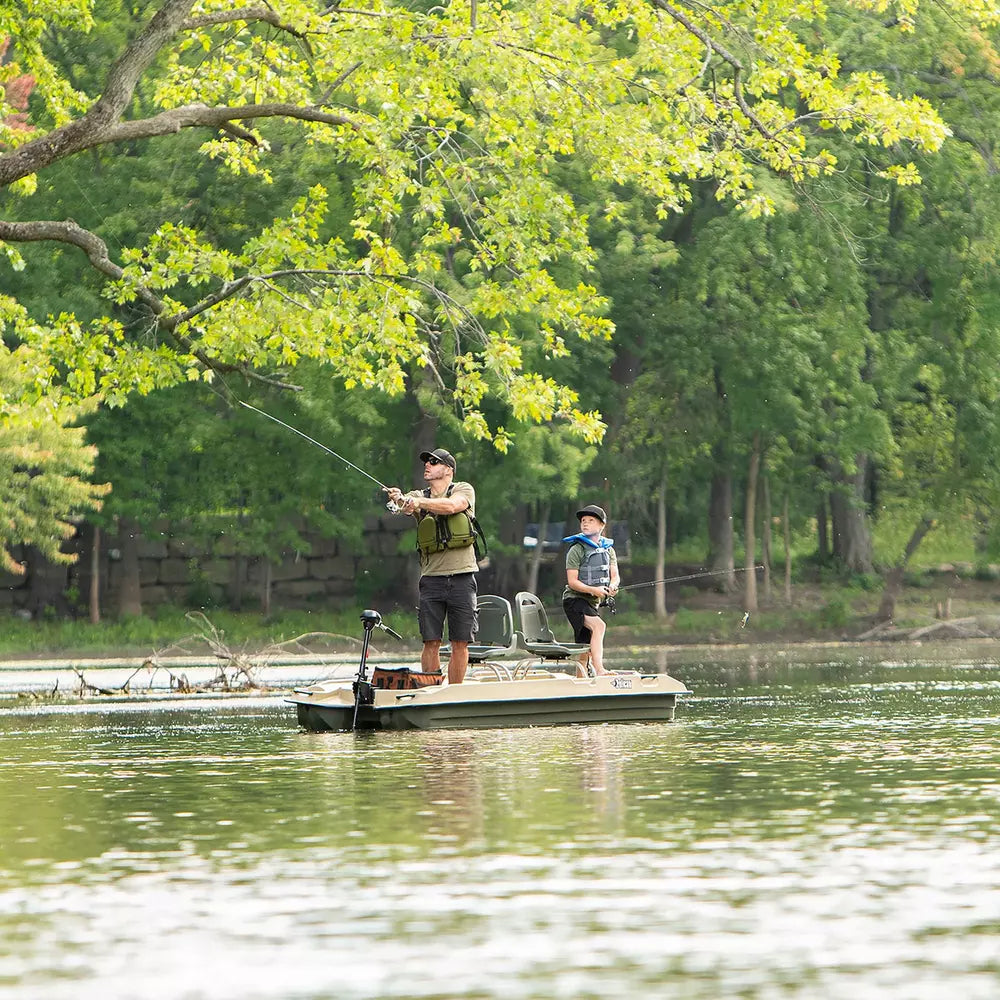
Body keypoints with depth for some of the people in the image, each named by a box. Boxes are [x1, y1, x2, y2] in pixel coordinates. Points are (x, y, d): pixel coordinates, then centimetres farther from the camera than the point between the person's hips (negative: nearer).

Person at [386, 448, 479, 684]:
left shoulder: (464, 490, 5)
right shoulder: (418, 496, 12)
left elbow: (451, 506, -16)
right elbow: (405, 504, -11)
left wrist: (418, 502, -28)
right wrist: (398, 499, -35)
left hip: (462, 576, -2)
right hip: (431, 577, 2)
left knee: (460, 643, 0)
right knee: (431, 642, -4)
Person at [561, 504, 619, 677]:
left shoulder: (608, 549, 11)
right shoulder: (576, 550, -7)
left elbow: (615, 575, 4)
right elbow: (572, 581, -13)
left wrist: (612, 586, -19)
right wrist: (593, 590, -27)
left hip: (594, 603, 7)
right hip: (575, 600, -7)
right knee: (598, 626, -32)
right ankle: (599, 670, -43)